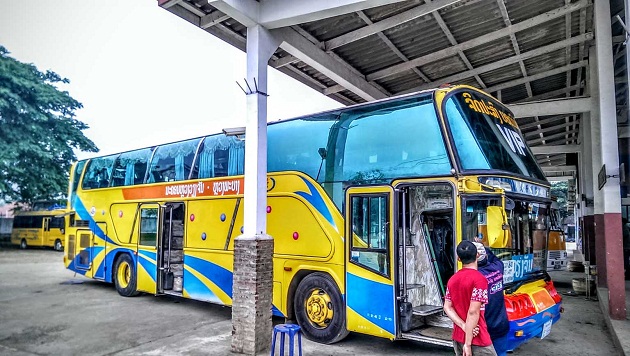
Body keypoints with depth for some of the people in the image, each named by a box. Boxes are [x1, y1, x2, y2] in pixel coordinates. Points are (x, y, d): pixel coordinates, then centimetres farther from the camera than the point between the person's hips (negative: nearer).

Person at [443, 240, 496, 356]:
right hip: (477, 339, -7)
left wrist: (464, 326, -9)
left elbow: (447, 308, 1)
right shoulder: (479, 279, -16)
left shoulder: (452, 279, 5)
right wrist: (468, 343, -18)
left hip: (457, 337, 7)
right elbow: (473, 312, -21)